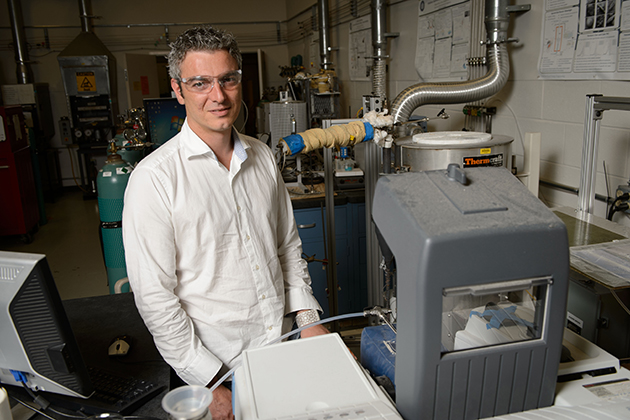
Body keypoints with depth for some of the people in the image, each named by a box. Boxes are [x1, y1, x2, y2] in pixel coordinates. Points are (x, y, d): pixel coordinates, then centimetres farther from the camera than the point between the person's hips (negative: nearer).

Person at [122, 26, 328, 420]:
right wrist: (211, 385, -15)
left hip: (282, 345, 5)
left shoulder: (262, 156, 2)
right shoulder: (154, 179, -16)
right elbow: (154, 297, -16)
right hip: (218, 365, -5)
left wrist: (308, 318, 1)